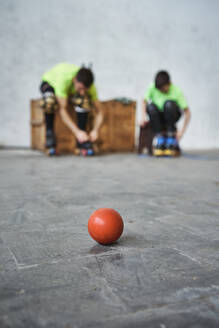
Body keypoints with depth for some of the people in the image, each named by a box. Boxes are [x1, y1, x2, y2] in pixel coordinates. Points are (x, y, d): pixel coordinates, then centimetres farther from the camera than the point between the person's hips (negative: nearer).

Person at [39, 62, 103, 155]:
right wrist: (77, 131, -48)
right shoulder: (63, 79, -42)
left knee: (84, 101, -32)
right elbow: (62, 110, -41)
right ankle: (49, 133, -17)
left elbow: (99, 112, -23)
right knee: (50, 101, -40)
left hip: (71, 91, 3)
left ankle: (81, 142, -19)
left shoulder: (88, 84, -29)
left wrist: (95, 130, -40)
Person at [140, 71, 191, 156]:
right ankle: (159, 137, -21)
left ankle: (171, 138, -24)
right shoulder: (152, 88, -13)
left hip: (172, 116, -2)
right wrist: (143, 117, -16)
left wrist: (182, 131, -25)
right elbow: (144, 102, 0)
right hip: (158, 116, 2)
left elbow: (187, 113, -18)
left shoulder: (177, 91, -18)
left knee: (169, 104, -34)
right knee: (151, 106, -31)